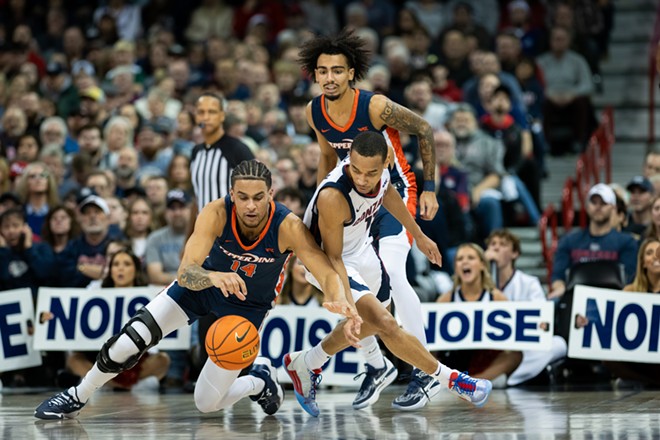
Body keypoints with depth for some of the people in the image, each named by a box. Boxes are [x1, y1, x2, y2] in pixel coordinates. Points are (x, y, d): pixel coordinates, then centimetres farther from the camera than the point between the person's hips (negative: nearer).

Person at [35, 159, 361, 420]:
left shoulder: (288, 228, -33)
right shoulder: (217, 214, -32)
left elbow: (329, 274, -38)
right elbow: (185, 273, -37)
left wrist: (341, 303, -61)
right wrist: (214, 277, -60)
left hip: (246, 307, -1)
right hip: (203, 285, 1)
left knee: (207, 403, -1)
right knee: (128, 343, -14)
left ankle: (260, 381, 30)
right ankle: (76, 398, 11)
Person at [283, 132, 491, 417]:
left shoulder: (382, 168, -21)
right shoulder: (333, 197, -40)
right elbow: (332, 258, -29)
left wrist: (418, 235, 16)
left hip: (362, 248, 8)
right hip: (325, 260, -8)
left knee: (369, 322, 25)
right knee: (386, 324, -19)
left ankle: (306, 364, 44)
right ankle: (449, 379, -2)